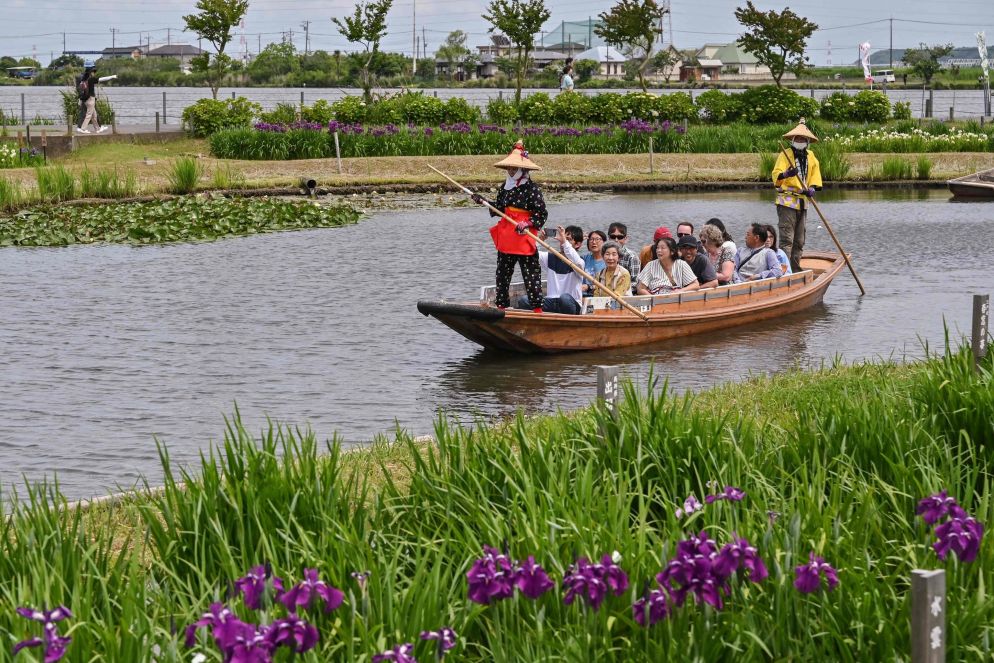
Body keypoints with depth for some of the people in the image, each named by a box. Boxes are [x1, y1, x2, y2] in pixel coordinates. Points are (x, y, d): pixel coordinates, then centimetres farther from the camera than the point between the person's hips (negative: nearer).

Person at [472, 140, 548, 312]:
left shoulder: (531, 189, -10)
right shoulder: (505, 188, 11)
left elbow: (542, 214, -12)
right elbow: (499, 209, 18)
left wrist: (527, 224, -24)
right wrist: (484, 202, 7)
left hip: (524, 240, -7)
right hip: (505, 240, 7)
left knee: (531, 275, -6)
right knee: (503, 274, 13)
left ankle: (537, 307, -3)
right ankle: (501, 305, 22)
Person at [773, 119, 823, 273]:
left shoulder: (811, 157, 12)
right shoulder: (785, 155, -7)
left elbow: (815, 178, 19)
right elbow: (776, 176, -20)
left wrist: (811, 189, -2)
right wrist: (787, 174, -42)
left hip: (802, 202, 7)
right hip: (787, 202, -7)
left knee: (799, 240, 13)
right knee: (787, 238, -14)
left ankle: (796, 268, 21)